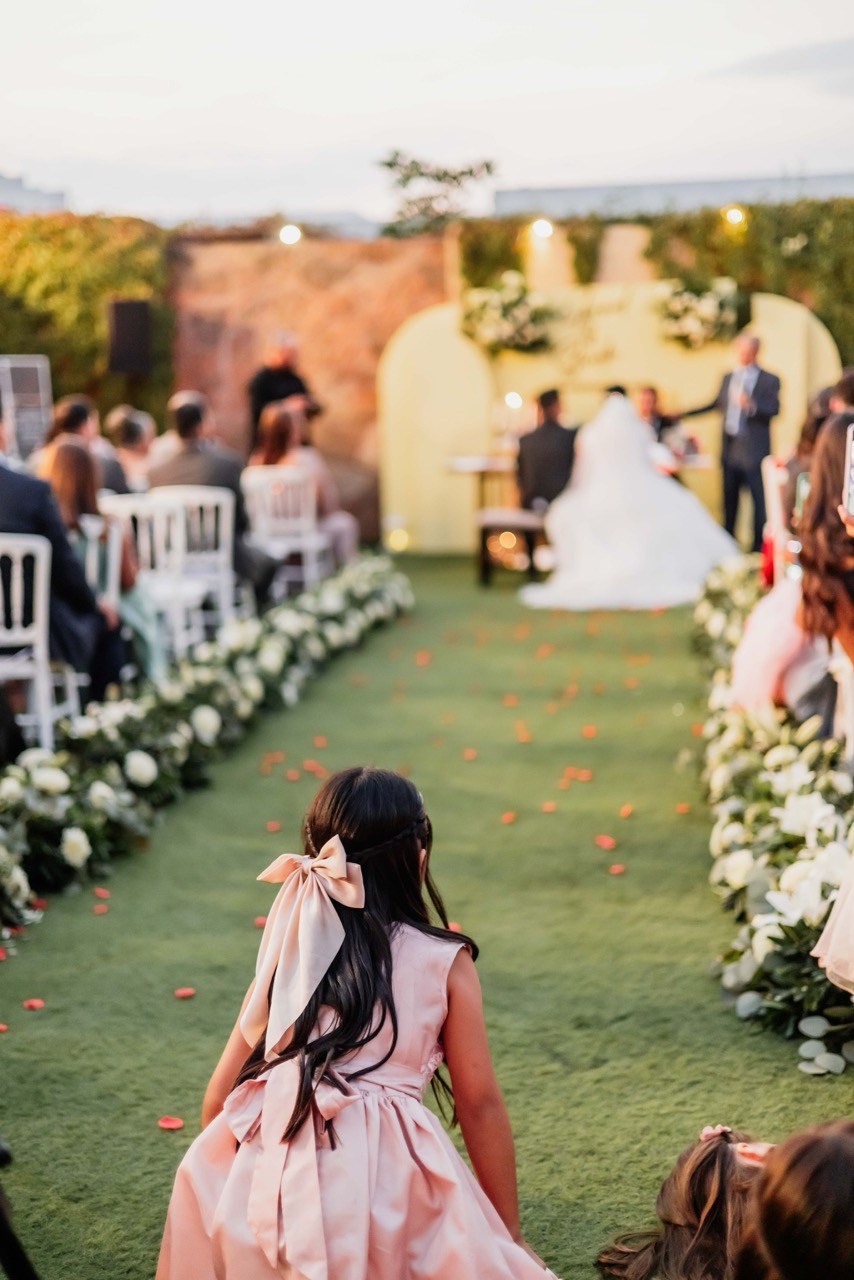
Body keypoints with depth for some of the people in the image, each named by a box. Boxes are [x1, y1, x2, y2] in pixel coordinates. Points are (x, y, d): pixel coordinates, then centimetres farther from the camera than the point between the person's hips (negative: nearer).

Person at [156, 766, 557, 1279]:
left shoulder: (287, 957, 14)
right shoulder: (445, 963, 7)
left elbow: (218, 1099, 16)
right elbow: (480, 1105, 9)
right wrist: (511, 1238, 18)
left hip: (265, 1177, 2)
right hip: (383, 1176, -2)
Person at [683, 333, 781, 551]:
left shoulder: (769, 380, -2)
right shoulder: (728, 378, 16)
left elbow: (774, 409, -12)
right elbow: (717, 403, 27)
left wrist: (751, 405, -28)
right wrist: (683, 414, 26)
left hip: (753, 451, -6)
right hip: (730, 449, 6)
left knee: (759, 499, -6)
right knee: (729, 499, 10)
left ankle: (759, 546, 0)